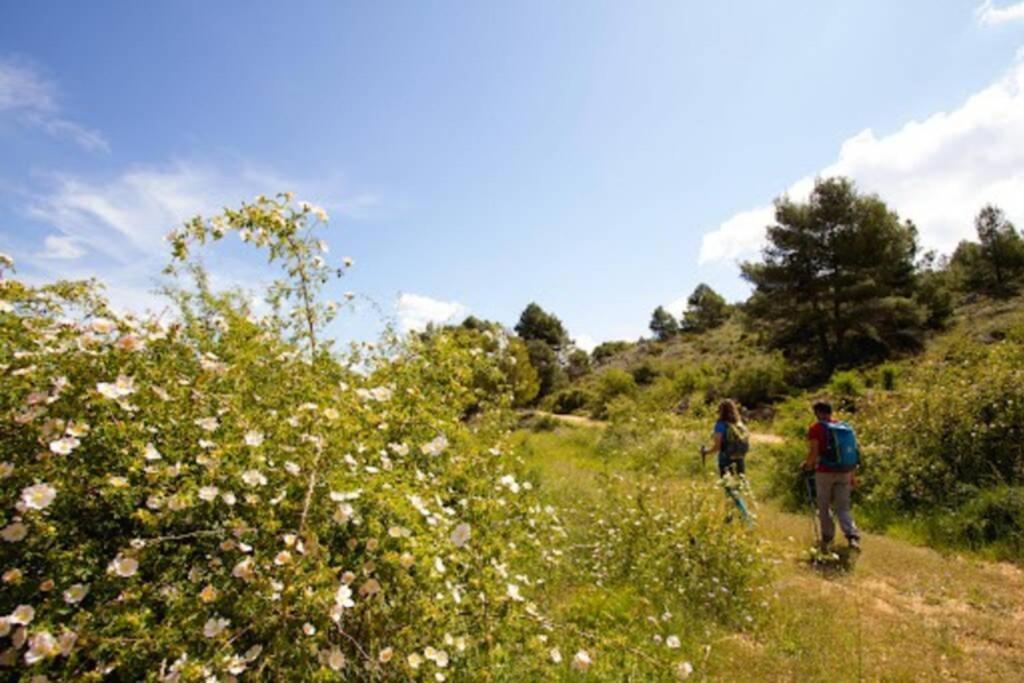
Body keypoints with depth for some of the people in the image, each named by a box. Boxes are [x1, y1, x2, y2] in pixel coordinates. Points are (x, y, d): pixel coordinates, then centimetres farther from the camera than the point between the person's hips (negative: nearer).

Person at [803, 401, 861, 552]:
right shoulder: (845, 427, 9)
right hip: (844, 472, 4)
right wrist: (852, 476, 17)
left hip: (825, 472, -4)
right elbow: (853, 453, 11)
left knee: (824, 507, 10)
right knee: (843, 507, 11)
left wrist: (808, 464, 5)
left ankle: (827, 540, 17)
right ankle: (853, 536, -6)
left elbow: (814, 452, -14)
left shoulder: (816, 428, -7)